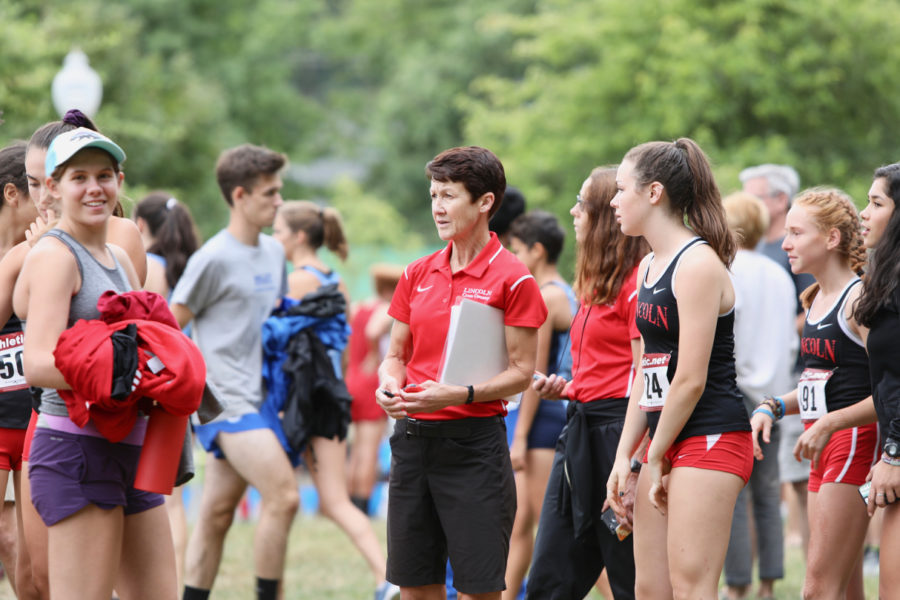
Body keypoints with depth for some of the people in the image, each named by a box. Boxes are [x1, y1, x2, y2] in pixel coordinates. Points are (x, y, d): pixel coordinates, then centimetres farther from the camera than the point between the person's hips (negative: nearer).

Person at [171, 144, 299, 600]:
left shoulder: (273, 252, 14)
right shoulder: (214, 259, -11)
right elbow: (170, 327, -7)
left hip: (252, 399, 8)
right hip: (224, 401, -8)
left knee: (217, 513, 9)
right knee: (284, 495, -17)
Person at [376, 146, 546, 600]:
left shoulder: (512, 279, -6)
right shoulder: (418, 274, 12)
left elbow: (521, 371, -8)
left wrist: (461, 395, -21)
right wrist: (390, 384, -5)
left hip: (474, 439, -6)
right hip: (413, 438, 6)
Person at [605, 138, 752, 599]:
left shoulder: (698, 264, -14)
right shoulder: (649, 267, 16)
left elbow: (690, 380, -16)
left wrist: (658, 457, -9)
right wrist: (625, 456, 13)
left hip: (711, 439, -9)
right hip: (666, 440, 9)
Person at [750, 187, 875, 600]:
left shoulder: (860, 298, -13)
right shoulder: (815, 299, 15)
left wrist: (829, 423, -25)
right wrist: (772, 408, 9)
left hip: (855, 443, -9)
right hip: (822, 447, 9)